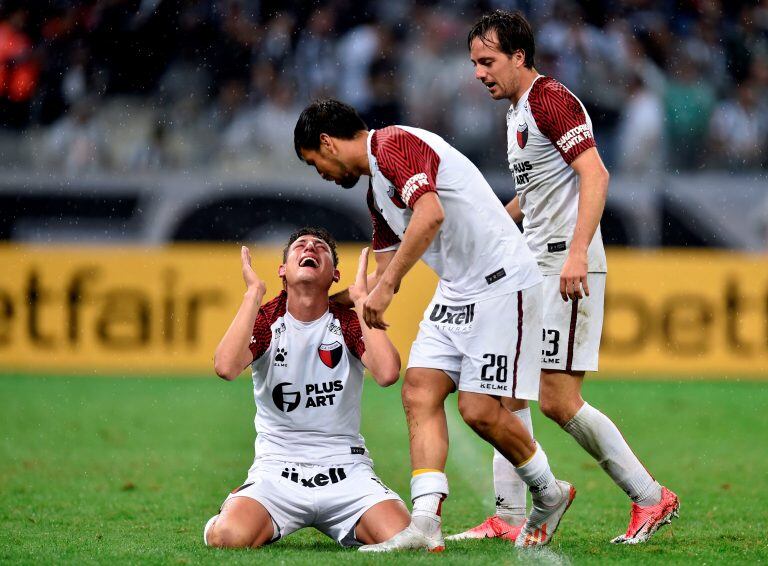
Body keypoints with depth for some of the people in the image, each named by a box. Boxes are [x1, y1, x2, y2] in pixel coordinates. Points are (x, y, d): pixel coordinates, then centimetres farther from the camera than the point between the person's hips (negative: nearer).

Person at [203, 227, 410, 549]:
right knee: (228, 536, -31)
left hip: (345, 470, 1)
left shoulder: (348, 322, 3)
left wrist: (361, 298, -10)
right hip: (276, 470, -1)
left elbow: (387, 373, -19)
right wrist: (254, 292, -14)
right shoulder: (264, 320, 3)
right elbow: (226, 367, -20)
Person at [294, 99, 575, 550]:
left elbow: (431, 214, -30)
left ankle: (549, 495, 14)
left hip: (502, 282, -10)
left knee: (481, 410, -10)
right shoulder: (377, 188, 18)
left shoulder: (395, 144, -14)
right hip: (457, 291, 10)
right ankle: (426, 524, -12)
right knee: (420, 393, -4)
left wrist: (386, 285, -28)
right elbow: (385, 268, 26)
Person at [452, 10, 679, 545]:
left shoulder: (552, 100, -11)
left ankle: (651, 497, -1)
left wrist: (577, 251, -30)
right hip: (532, 269, 10)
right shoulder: (517, 112, 19)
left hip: (568, 267, -10)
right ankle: (508, 518, 6)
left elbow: (595, 174, -22)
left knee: (559, 401, -11)